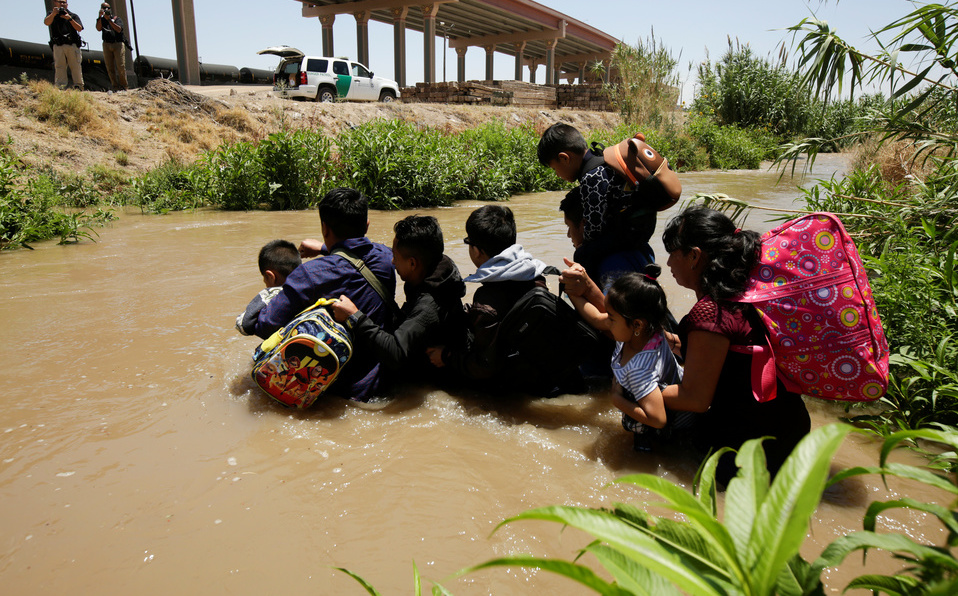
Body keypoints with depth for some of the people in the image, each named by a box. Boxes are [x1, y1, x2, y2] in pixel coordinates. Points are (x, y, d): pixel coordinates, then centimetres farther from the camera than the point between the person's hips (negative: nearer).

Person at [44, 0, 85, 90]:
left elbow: (79, 28, 1)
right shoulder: (52, 15, 17)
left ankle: (79, 86, 2)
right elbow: (46, 23, -4)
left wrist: (70, 19, -13)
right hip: (58, 46, 0)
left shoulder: (73, 15, 16)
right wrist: (53, 14, -20)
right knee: (59, 66, -6)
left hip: (72, 45, 0)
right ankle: (60, 88, -9)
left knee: (76, 66, -2)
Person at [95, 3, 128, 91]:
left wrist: (109, 19, -16)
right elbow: (98, 28, -4)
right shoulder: (101, 20, 14)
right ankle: (115, 86, 1)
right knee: (110, 67, -2)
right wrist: (100, 16, -10)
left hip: (118, 44, -3)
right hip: (107, 45, 3)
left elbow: (119, 29, -11)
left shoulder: (117, 18, 6)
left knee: (121, 66, -12)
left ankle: (123, 86, -4)